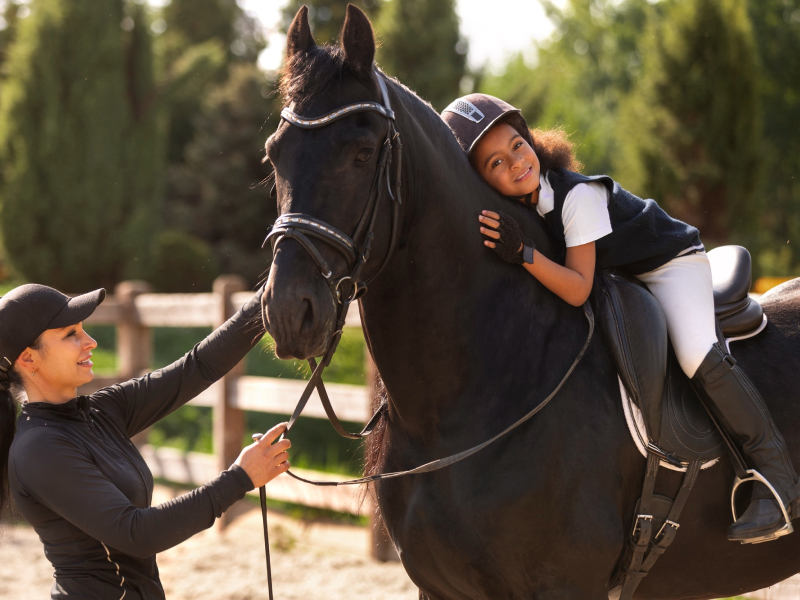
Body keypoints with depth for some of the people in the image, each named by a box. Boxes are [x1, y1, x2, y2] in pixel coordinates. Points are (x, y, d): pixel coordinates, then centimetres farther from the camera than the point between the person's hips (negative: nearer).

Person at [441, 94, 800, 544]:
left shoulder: (577, 194, -31)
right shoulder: (515, 206, -10)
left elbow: (579, 290, -37)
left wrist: (522, 253, -46)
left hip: (669, 264, -9)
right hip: (615, 280, 9)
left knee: (696, 352, -30)